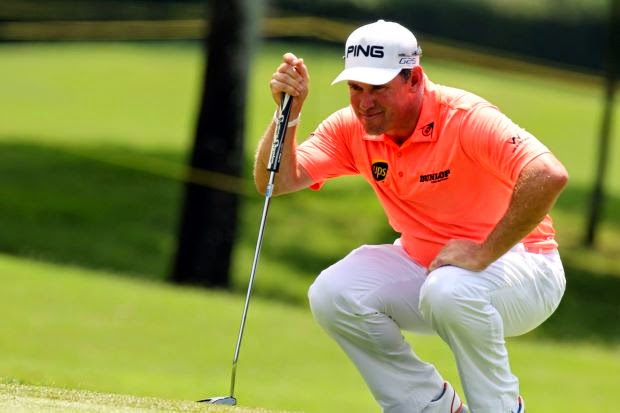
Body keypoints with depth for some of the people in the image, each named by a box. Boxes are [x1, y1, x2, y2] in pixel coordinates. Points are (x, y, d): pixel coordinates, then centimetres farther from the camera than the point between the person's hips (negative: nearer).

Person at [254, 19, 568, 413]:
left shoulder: (465, 118, -25)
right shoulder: (351, 128, -5)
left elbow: (549, 176, -39)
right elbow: (276, 181, -9)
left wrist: (484, 255, -34)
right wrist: (289, 113, -23)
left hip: (522, 266, -6)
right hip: (422, 264, 7)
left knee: (450, 290, -38)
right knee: (333, 295, -15)